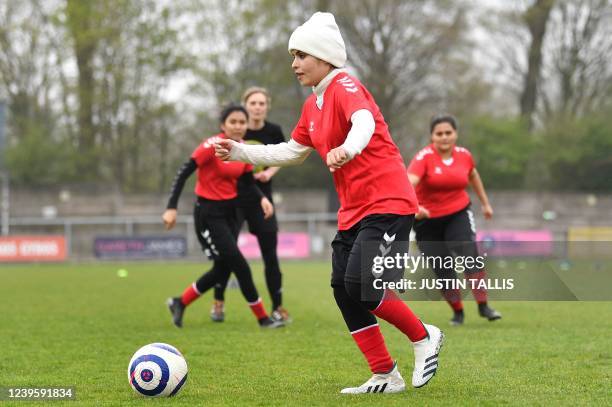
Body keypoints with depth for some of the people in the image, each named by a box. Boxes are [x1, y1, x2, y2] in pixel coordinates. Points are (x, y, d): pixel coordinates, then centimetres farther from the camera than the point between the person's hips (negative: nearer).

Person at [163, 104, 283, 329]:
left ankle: (180, 303, 31)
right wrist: (172, 207, -26)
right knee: (240, 266, -8)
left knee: (223, 269, 13)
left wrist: (262, 198, -9)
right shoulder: (213, 145, -18)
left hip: (230, 211, 8)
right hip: (209, 213, -8)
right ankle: (262, 318, 4)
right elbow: (184, 173, -19)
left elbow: (248, 181, 12)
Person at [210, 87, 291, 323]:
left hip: (261, 199, 1)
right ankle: (218, 302, 16)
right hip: (234, 198, -1)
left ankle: (278, 307, 10)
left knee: (270, 254, 0)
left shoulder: (273, 132, -4)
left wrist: (269, 173, -7)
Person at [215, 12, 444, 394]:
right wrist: (239, 152, 21)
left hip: (387, 203, -9)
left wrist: (347, 150, -54)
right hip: (354, 211, 9)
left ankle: (424, 337, 3)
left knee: (359, 284, -19)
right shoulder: (313, 105, 15)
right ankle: (386, 377, 10)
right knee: (343, 290, 3)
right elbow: (290, 152, 27)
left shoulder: (344, 86, -12)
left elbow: (364, 122, -33)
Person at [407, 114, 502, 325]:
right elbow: (409, 183, -33)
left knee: (470, 254, -20)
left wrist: (485, 203, 28)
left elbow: (473, 175, 21)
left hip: (458, 214, 2)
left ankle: (483, 306, -16)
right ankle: (457, 312, 17)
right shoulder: (424, 157, -16)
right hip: (427, 219, -2)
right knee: (443, 270, -2)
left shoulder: (464, 155, -2)